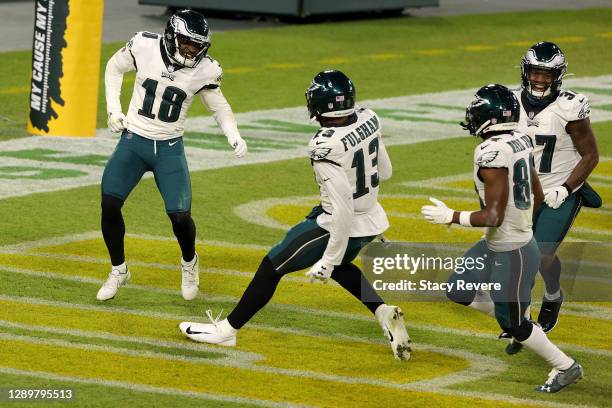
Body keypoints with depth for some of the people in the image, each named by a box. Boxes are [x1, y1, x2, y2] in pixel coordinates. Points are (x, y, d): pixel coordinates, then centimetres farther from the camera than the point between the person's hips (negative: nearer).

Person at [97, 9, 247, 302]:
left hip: (169, 148, 0)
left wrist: (234, 136, -10)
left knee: (180, 215, -10)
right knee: (109, 205, -11)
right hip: (133, 141, 0)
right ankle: (118, 271, 12)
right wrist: (113, 108, 0)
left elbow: (219, 106, 6)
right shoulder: (144, 47, -14)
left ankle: (189, 263, 23)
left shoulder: (204, 70, -11)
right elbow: (114, 67, 6)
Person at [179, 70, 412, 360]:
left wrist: (330, 259, -22)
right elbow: (384, 171, 8)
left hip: (342, 227, -8)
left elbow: (343, 209, -29)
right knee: (335, 265, 35)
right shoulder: (368, 119, -6)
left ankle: (226, 330, 20)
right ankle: (384, 311, 15)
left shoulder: (327, 146, -29)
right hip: (373, 224, 8)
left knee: (272, 266, 8)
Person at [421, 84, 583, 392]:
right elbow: (537, 197, 11)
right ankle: (515, 321, 28)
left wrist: (450, 217, -16)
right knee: (457, 291, 18)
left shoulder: (492, 154, -26)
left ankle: (566, 367, 21)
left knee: (512, 323, 7)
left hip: (511, 253, -9)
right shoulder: (520, 143, 0)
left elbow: (493, 216, -26)